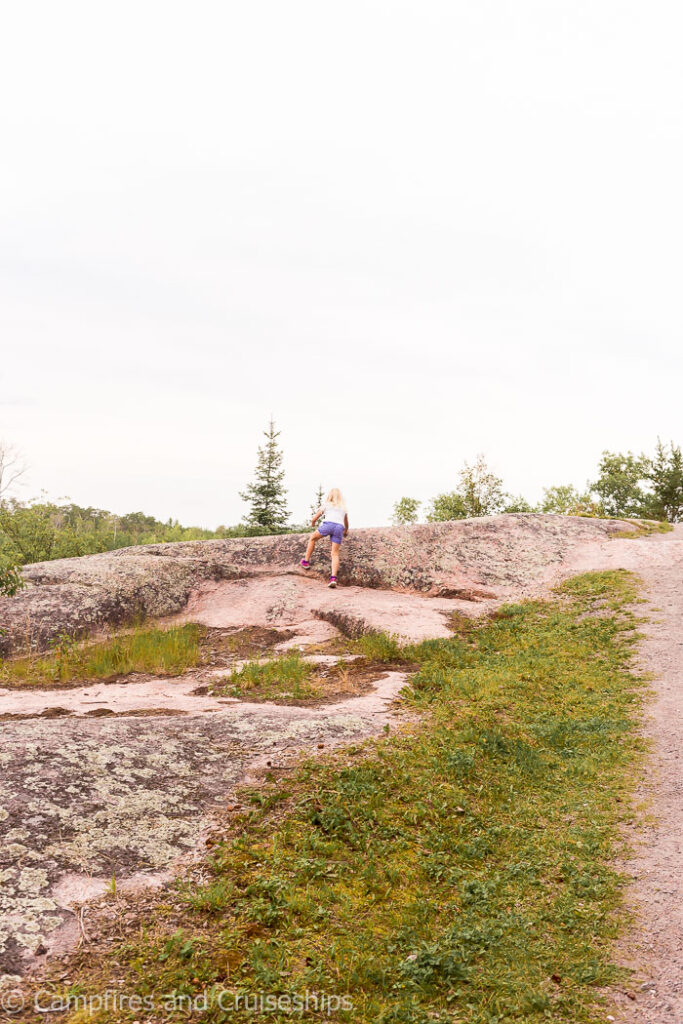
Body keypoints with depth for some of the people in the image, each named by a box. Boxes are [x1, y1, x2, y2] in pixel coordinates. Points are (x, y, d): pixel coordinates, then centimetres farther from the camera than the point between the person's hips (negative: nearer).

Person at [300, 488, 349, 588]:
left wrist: (313, 523, 50)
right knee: (335, 554, 1)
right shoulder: (343, 508, 32)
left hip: (328, 524, -2)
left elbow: (314, 519, 26)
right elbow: (346, 524, 45)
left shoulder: (326, 505, 24)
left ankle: (306, 561, 26)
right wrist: (345, 531, 67)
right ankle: (333, 578, -15)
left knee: (312, 538, 25)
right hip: (339, 527, 2)